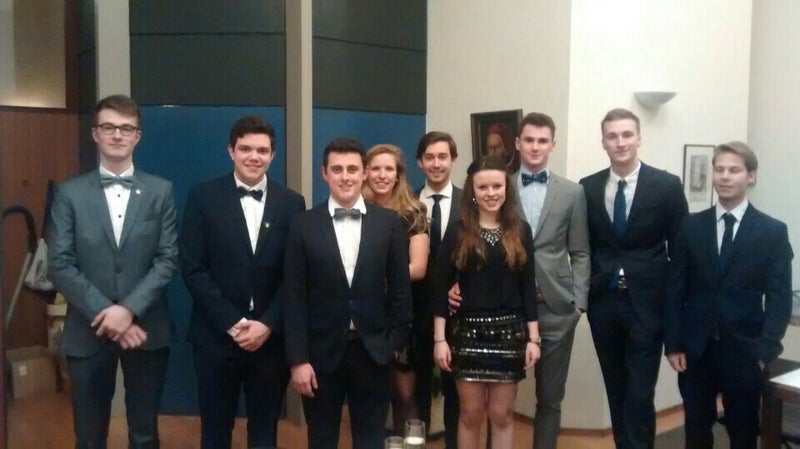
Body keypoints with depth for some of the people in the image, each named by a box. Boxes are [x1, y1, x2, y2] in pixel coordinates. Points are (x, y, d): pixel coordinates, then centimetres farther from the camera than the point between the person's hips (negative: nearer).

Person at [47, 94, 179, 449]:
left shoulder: (160, 191, 3)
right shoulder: (70, 193, 2)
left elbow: (168, 259, -4)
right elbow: (59, 265, -4)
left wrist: (130, 309, -15)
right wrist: (104, 313, -14)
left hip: (146, 329, 0)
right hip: (88, 331, 0)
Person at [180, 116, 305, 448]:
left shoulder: (291, 203, 3)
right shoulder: (203, 197, -1)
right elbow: (193, 269, -6)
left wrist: (267, 324, -10)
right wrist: (232, 323, -12)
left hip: (271, 337, 1)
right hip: (217, 335, -1)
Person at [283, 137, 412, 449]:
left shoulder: (390, 223, 0)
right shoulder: (303, 226, -3)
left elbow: (400, 288, 3)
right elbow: (294, 298, -4)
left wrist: (395, 341, 1)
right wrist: (298, 359, -8)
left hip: (372, 352, 1)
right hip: (321, 352, 0)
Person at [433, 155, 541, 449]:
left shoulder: (520, 231, 2)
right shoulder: (458, 231, -2)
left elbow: (528, 287, 4)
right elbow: (442, 286, -3)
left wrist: (533, 338, 0)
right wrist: (439, 338, -8)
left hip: (509, 333, 1)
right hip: (467, 332, -1)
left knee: (502, 414, 10)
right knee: (470, 413, 9)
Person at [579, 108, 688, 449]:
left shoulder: (667, 185, -4)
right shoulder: (587, 188, 3)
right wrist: (585, 290, 3)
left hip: (646, 303, -3)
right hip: (603, 302, 3)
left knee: (640, 394, -2)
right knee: (616, 391, 15)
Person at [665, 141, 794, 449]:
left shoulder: (773, 232, -1)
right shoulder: (691, 227, 3)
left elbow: (779, 298, -4)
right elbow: (676, 290, 2)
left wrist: (764, 351, -12)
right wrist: (673, 344, -3)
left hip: (744, 351, -1)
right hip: (694, 349, 1)